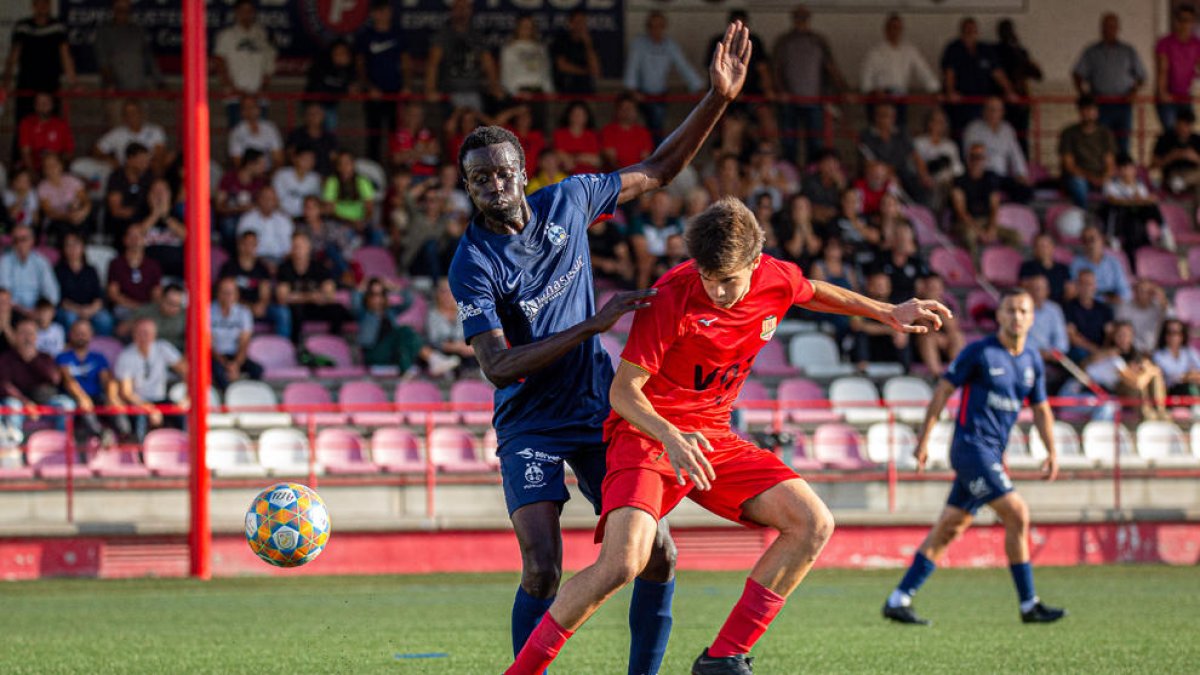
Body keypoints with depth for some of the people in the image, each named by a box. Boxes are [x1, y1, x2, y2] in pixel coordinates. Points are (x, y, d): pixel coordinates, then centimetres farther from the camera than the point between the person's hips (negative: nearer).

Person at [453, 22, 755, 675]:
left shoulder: (567, 201, -2)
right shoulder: (472, 264, -16)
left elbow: (658, 169, 11)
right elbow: (498, 368, -23)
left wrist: (718, 98, 1)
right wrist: (594, 324, -27)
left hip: (600, 412, 5)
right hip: (529, 427, -5)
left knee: (656, 554, -2)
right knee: (542, 570, -20)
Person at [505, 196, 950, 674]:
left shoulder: (776, 279, -4)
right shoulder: (671, 297, -21)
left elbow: (813, 292, 23)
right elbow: (623, 389, -19)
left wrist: (889, 313, 24)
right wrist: (669, 436, -37)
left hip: (712, 438, 7)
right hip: (645, 433, -7)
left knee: (813, 526, -8)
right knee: (622, 564, -30)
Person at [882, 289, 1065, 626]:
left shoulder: (1032, 361, 12)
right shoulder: (979, 352, -8)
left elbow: (1041, 408, 22)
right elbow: (943, 390, -5)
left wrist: (1052, 451, 12)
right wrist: (924, 439, -8)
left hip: (992, 453, 7)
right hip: (971, 445, -7)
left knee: (949, 529, 7)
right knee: (1017, 514, -16)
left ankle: (898, 601, 11)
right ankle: (1029, 605, -10)